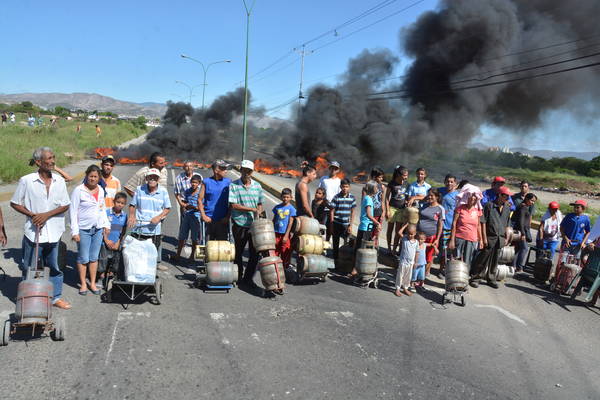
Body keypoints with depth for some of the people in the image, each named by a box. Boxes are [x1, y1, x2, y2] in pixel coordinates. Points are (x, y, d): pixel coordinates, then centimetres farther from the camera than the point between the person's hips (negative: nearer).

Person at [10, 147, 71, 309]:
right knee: (29, 268, 9)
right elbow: (15, 203, 2)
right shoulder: (26, 181, -7)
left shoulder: (59, 180, 1)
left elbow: (65, 205, 3)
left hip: (53, 232, 3)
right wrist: (32, 215, -12)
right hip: (33, 232, -2)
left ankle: (56, 297, 25)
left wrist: (46, 214, -11)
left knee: (54, 266, 12)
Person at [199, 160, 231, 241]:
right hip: (209, 219, -1)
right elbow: (200, 200, 2)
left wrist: (228, 216, -3)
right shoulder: (206, 182, 0)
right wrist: (203, 216, -7)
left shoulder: (228, 182, 3)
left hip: (223, 220, 1)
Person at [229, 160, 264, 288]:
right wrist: (252, 209, -15)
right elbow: (233, 205, -12)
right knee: (238, 252, 10)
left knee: (255, 253, 4)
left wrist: (258, 213, -7)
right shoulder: (233, 185, -4)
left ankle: (248, 278, 19)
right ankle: (238, 276, 28)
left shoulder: (257, 186, 8)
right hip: (239, 224, -3)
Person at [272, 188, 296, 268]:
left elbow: (290, 223, -7)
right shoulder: (277, 207, 5)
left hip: (285, 234, -3)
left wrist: (286, 236, -11)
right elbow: (273, 220, 12)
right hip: (276, 233, 3)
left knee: (285, 253, 5)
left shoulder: (291, 209, -5)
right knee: (275, 252, 7)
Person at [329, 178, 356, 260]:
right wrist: (331, 225, -3)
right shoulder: (336, 197, -7)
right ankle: (335, 259, 21)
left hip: (346, 225, 1)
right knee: (335, 244, 9)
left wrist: (350, 225, 1)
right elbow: (332, 211, -2)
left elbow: (352, 212, 4)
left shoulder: (352, 197, -1)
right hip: (336, 224, -1)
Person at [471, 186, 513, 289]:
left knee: (494, 261, 12)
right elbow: (483, 222, -8)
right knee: (483, 259, -1)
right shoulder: (489, 205, -8)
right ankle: (475, 278, 9)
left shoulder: (507, 208, 9)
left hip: (500, 239, 5)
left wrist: (506, 238, 13)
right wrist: (484, 237, -11)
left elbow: (506, 225, 17)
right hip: (490, 237, -5)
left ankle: (491, 279, 24)